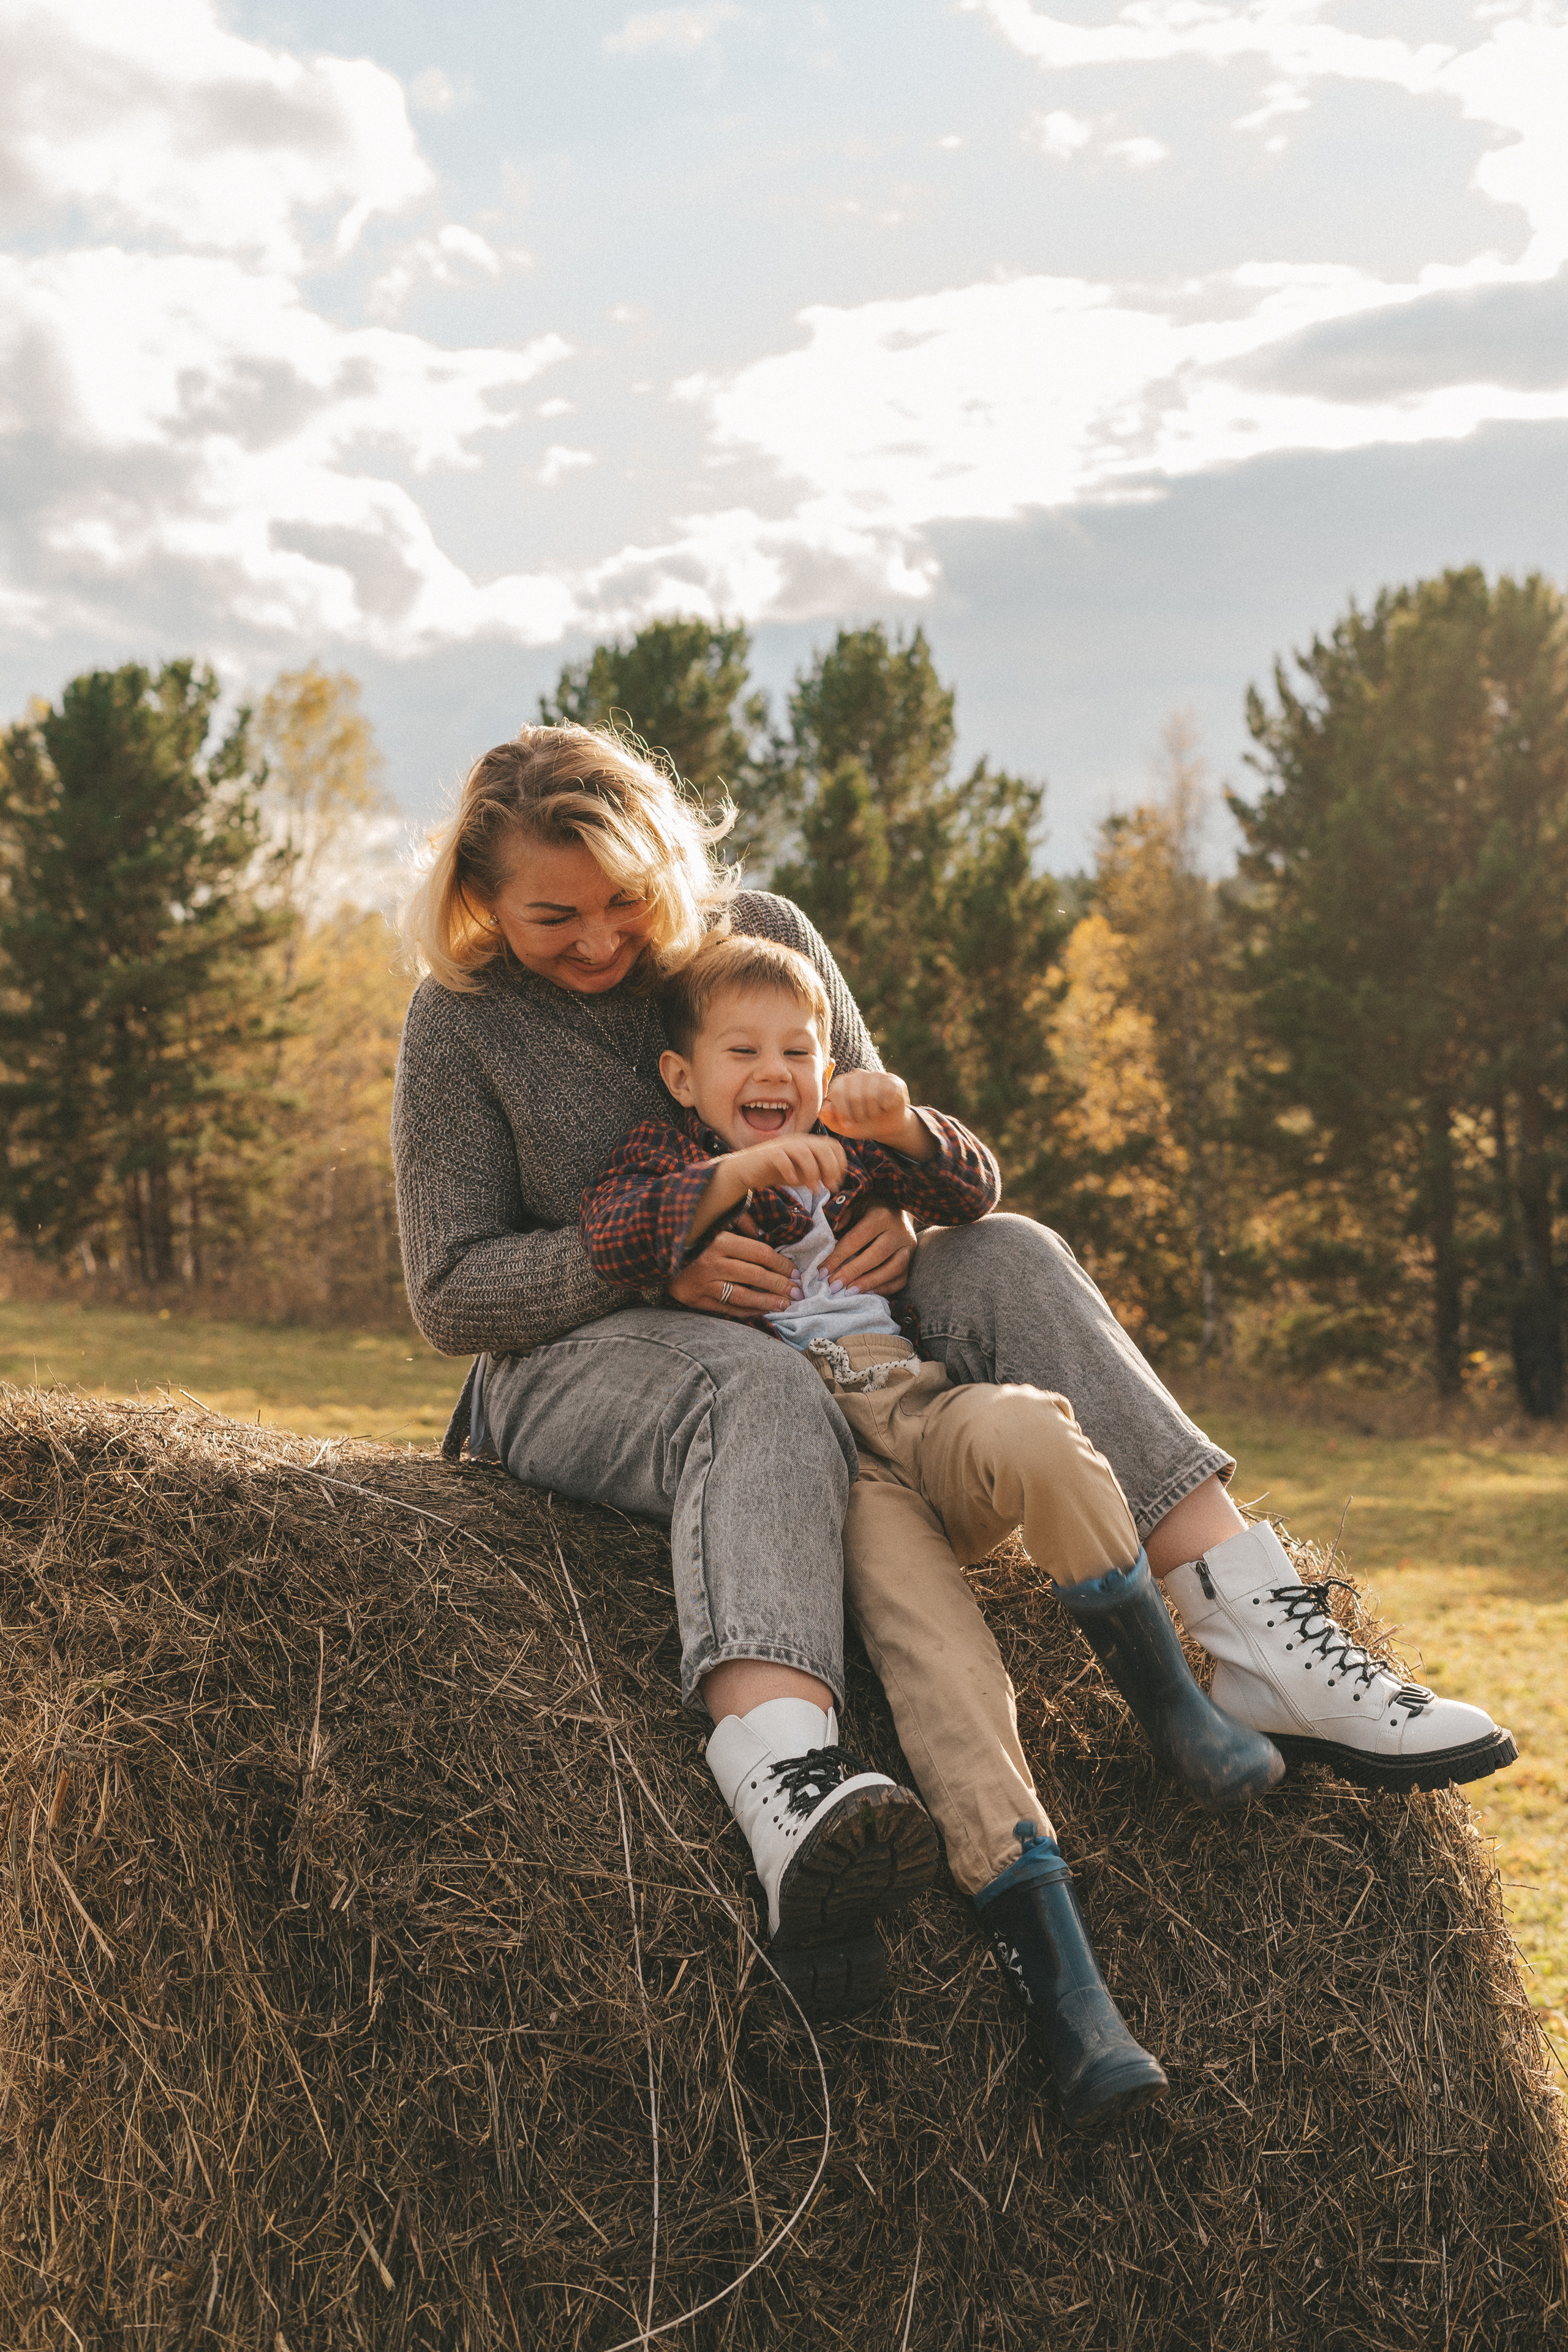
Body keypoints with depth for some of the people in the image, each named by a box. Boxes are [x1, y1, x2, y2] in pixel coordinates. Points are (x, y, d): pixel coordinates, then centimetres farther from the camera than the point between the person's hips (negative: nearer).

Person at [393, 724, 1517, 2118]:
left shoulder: (764, 935, 6)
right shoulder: (464, 1022, -3)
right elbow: (451, 1292, -7)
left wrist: (899, 1216, -14)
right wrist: (659, 1266, -23)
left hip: (816, 1322, 5)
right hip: (571, 1368, -4)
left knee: (1005, 1259, -21)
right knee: (763, 1390, -39)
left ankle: (1263, 1648, -32)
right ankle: (794, 1808, -68)